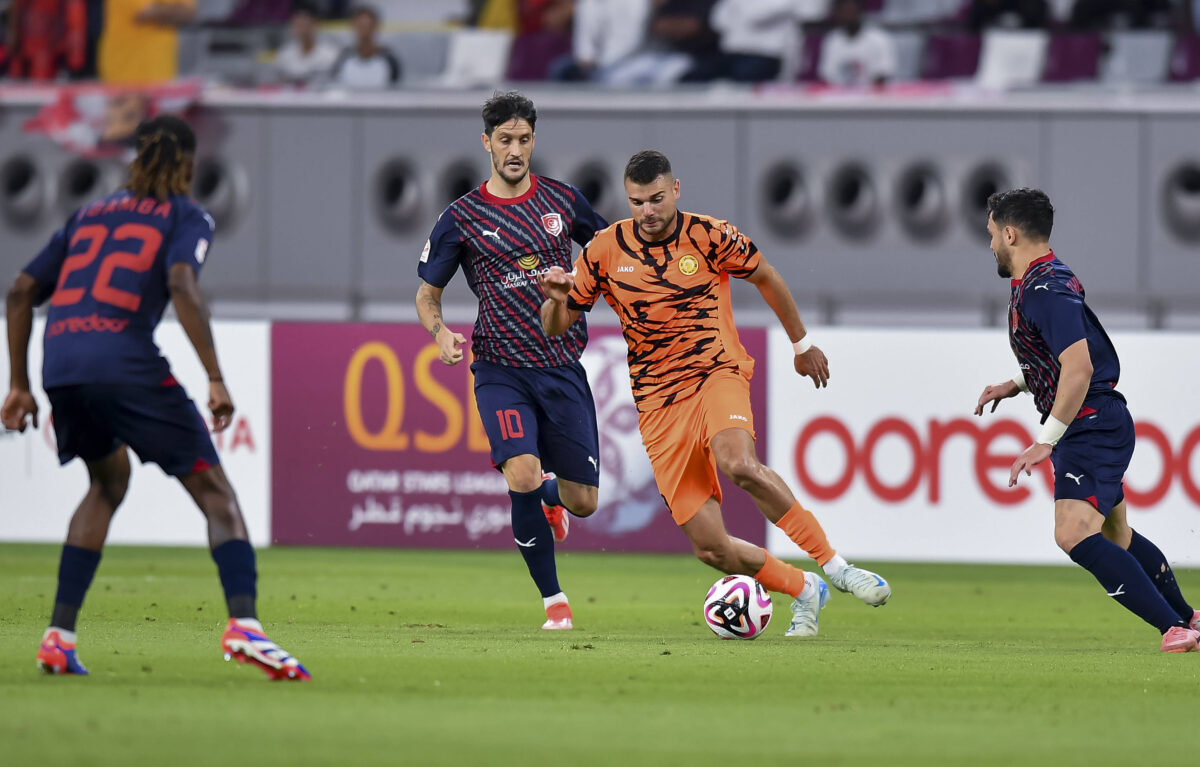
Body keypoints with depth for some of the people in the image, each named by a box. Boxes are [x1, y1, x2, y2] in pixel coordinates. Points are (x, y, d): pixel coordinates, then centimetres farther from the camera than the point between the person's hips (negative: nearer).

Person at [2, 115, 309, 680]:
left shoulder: (90, 214, 27)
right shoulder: (184, 216, 11)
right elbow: (181, 285, -9)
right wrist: (216, 380, -12)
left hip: (60, 363, 6)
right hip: (126, 364, -6)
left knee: (109, 480, 28)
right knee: (213, 490, 0)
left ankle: (59, 635, 19)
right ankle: (243, 623, -22)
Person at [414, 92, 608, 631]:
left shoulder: (562, 200, 5)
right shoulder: (462, 217, -1)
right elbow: (427, 293, 7)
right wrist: (440, 331, -13)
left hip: (563, 368, 3)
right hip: (501, 370, -3)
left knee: (583, 501, 3)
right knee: (522, 475, -25)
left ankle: (548, 497, 43)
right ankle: (553, 601, -9)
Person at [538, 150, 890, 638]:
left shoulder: (709, 236, -4)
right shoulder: (605, 251, 1)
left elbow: (766, 278, 14)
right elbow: (554, 327, 8)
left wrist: (802, 344, 23)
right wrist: (556, 299, -16)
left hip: (717, 373, -2)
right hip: (658, 404, 2)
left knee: (738, 464, -37)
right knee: (710, 547, -8)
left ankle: (834, 565, -25)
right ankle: (804, 591, 18)